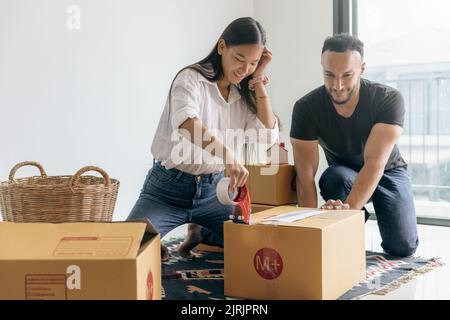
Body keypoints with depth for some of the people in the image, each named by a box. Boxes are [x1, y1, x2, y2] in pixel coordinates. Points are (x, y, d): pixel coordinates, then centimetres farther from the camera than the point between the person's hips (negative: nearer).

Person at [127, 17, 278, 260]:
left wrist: (258, 81, -5)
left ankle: (200, 233, 13)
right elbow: (186, 123, -33)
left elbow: (268, 136, -6)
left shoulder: (244, 94, 7)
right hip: (169, 188, -5)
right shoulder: (192, 78, -12)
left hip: (213, 190, 5)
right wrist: (227, 154, -49)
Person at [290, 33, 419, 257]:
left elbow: (375, 162, -38)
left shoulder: (389, 100, -28)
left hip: (387, 172, 0)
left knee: (402, 247, -17)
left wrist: (349, 208, -54)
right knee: (335, 178, -35)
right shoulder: (306, 108, -25)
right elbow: (305, 175, -28)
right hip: (345, 174, 1)